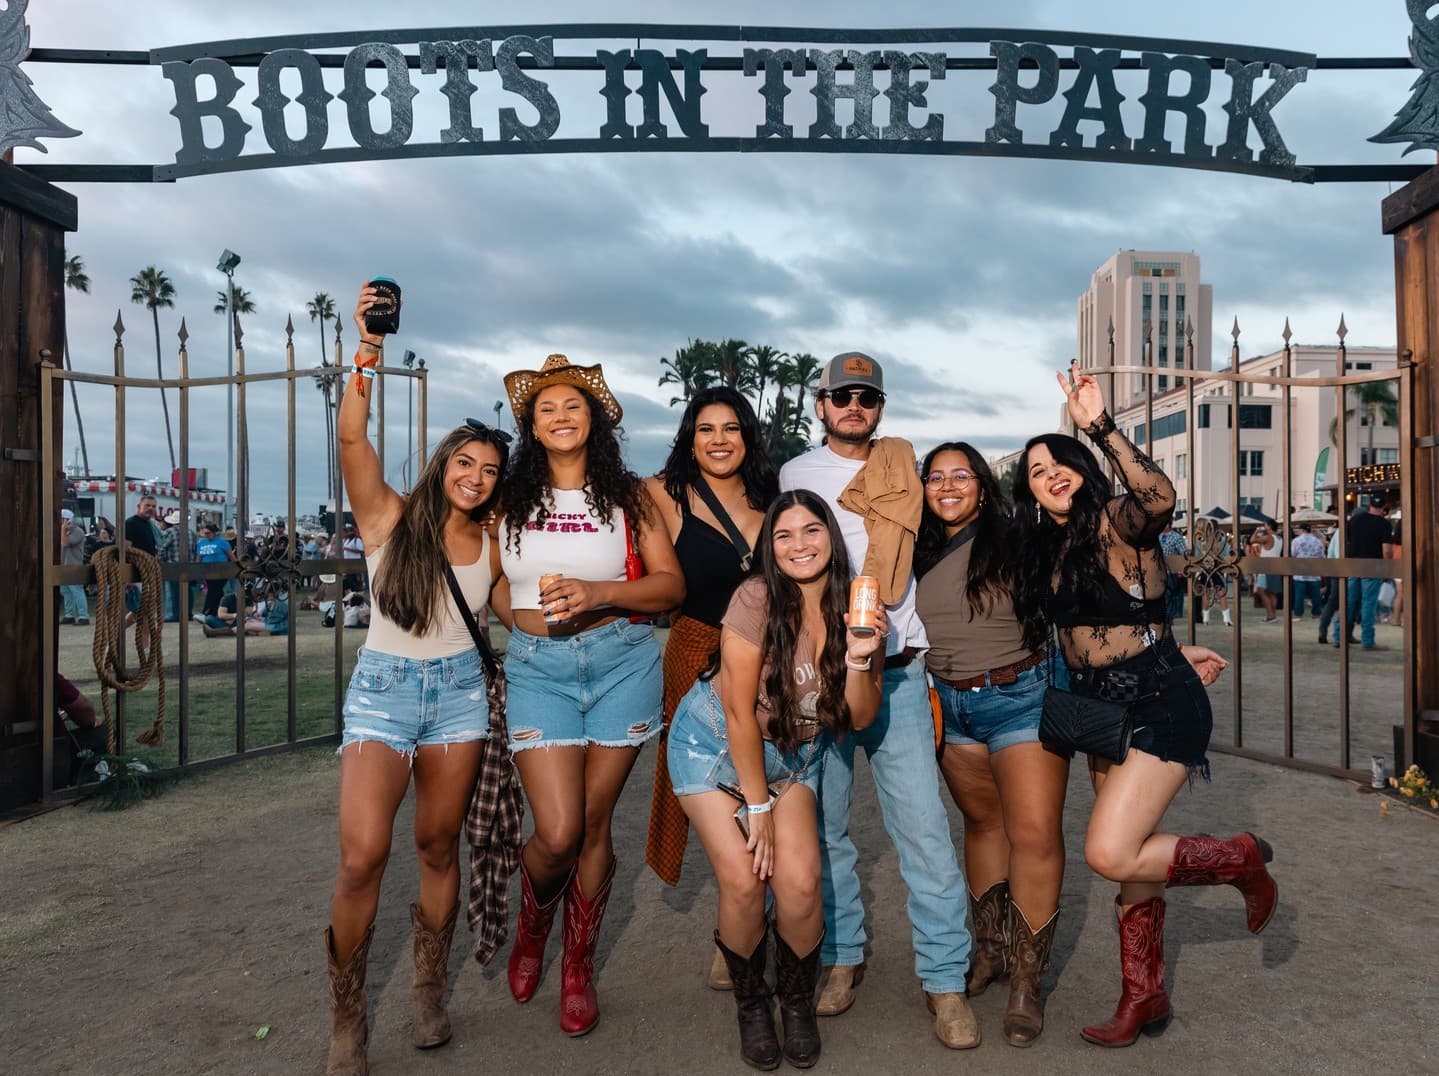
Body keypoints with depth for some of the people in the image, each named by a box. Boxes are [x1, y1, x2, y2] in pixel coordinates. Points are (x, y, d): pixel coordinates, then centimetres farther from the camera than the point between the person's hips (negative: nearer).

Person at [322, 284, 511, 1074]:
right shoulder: (389, 515, -4)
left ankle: (429, 995, 27)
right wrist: (367, 355, -27)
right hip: (383, 688, -2)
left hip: (460, 690, 3)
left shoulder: (493, 541, 4)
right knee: (362, 854, -14)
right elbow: (351, 435, -17)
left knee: (439, 846, 8)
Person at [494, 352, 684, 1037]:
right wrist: (531, 617, -2)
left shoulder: (628, 495, 4)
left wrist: (596, 593, -15)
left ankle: (579, 966, 28)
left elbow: (671, 585, -2)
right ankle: (532, 926, 28)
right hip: (537, 666, 0)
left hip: (621, 662, 0)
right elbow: (494, 587, 17)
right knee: (558, 833, -7)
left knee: (595, 824, 6)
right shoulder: (512, 500, 8)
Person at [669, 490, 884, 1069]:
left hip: (793, 752, 4)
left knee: (800, 883, -12)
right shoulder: (757, 598, -24)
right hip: (716, 741, -3)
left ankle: (798, 1001, 19)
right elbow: (739, 711, -20)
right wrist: (758, 805, -13)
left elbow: (861, 718, -7)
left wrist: (858, 658, -26)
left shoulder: (854, 609, -9)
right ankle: (750, 1003, 18)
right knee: (743, 880, -13)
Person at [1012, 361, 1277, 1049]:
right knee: (1128, 857, 14)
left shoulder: (1116, 521, -14)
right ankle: (1144, 1000, 29)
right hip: (1100, 709, 8)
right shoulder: (1046, 548, 8)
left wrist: (1101, 428, -43)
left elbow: (1158, 498, -38)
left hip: (1160, 702, -8)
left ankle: (1242, 860, 12)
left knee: (1110, 854, -14)